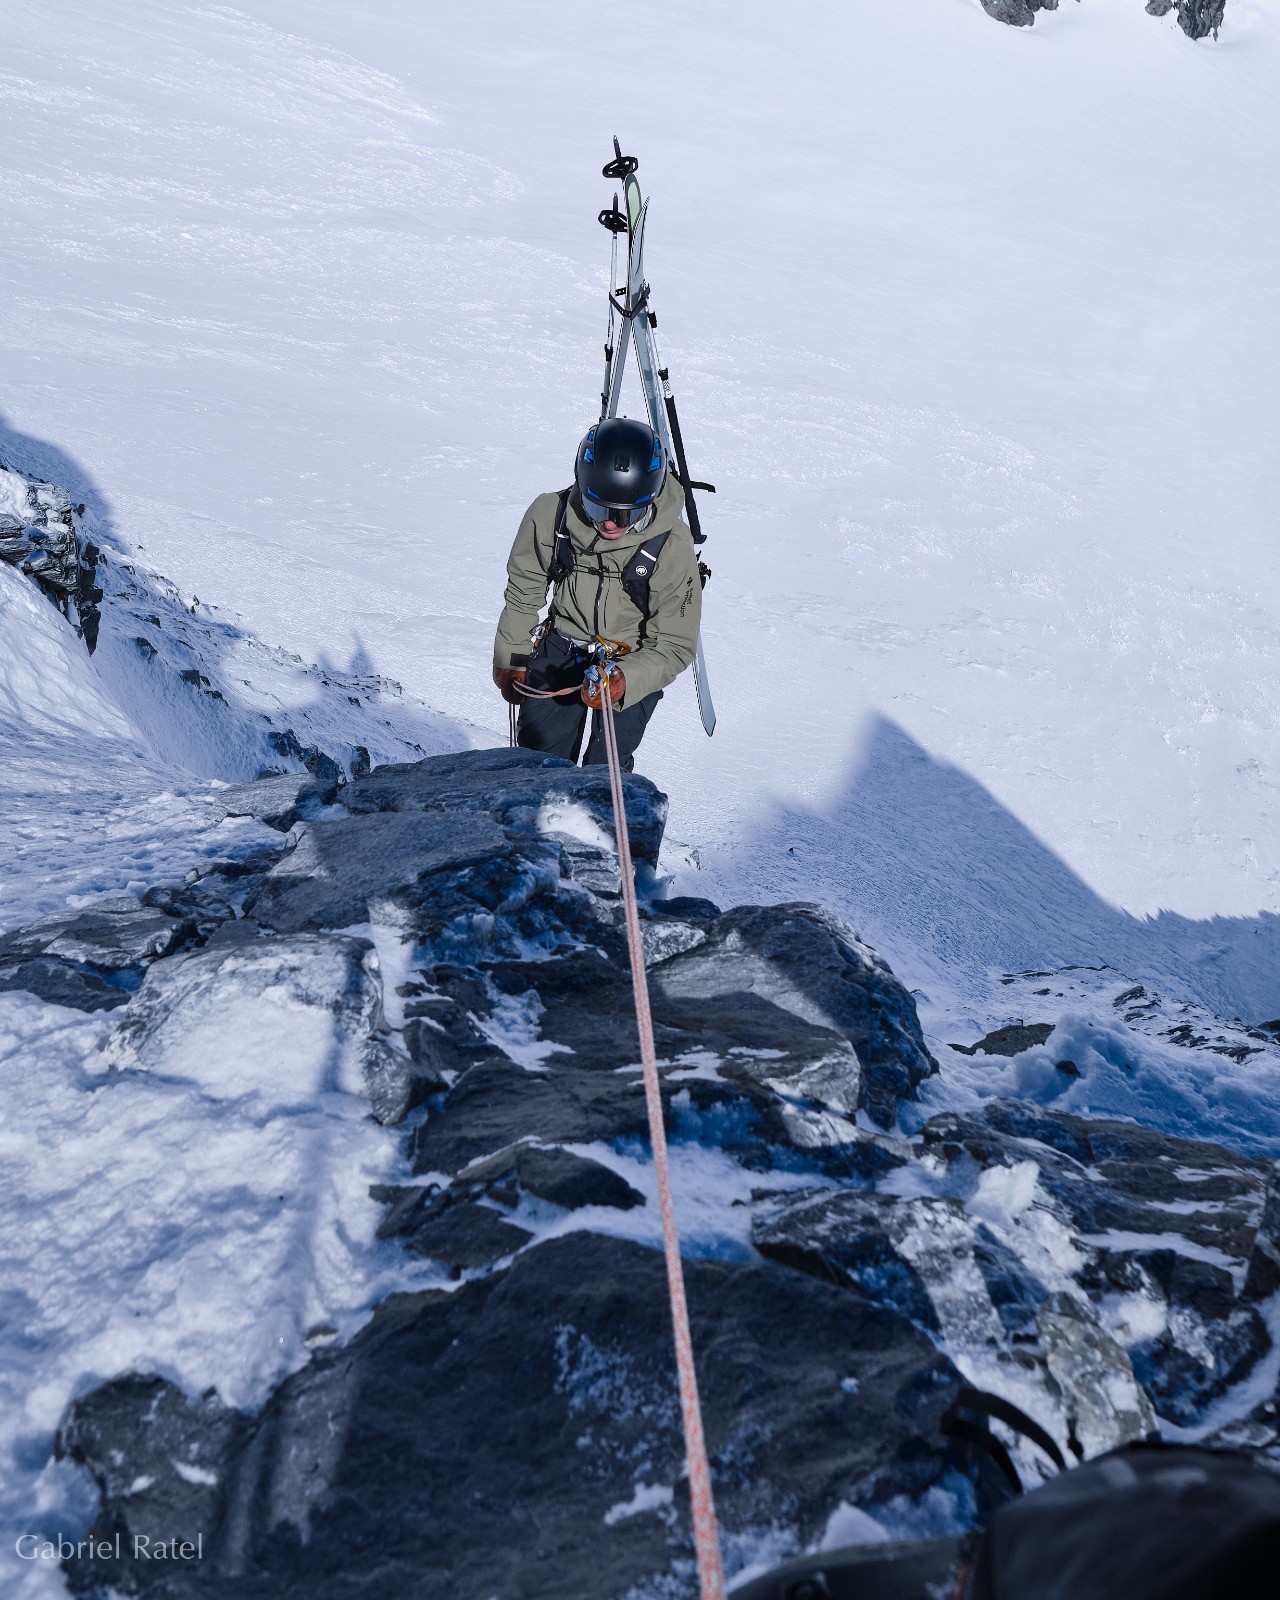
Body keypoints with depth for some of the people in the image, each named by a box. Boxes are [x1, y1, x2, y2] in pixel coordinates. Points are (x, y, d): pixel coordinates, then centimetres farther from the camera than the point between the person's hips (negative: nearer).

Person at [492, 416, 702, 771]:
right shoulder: (550, 516, -20)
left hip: (633, 662, -2)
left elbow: (674, 646, -18)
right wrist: (511, 659, 11)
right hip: (561, 647, 2)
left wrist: (624, 681, -37)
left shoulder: (672, 546, -26)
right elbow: (523, 592, 0)